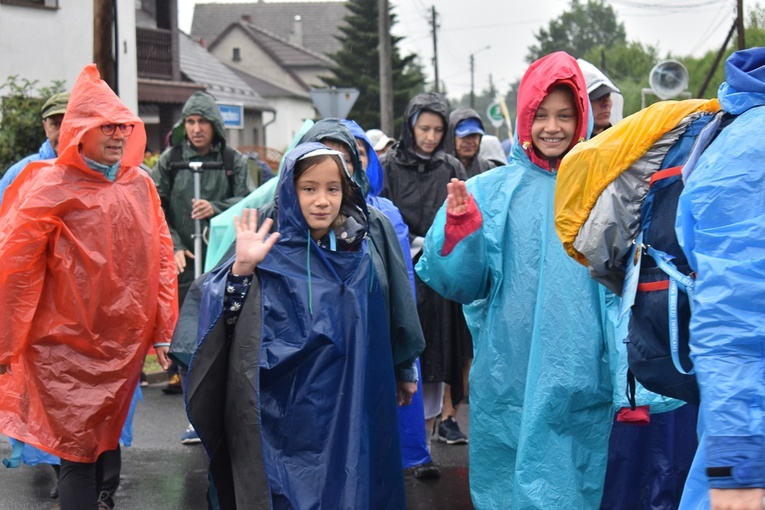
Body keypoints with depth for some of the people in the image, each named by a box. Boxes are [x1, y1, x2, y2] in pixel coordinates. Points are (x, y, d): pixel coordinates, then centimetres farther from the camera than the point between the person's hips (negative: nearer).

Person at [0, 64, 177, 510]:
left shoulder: (141, 185, 4)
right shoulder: (49, 188, -11)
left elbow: (162, 257, 8)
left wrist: (162, 331, 8)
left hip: (126, 345, 4)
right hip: (68, 349, -4)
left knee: (107, 442, 16)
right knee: (79, 454, -1)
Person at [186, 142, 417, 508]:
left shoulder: (360, 252, 4)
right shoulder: (271, 252, -8)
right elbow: (222, 319, -18)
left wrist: (398, 376, 21)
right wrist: (242, 269, -31)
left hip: (350, 417, 4)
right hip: (286, 419, -4)